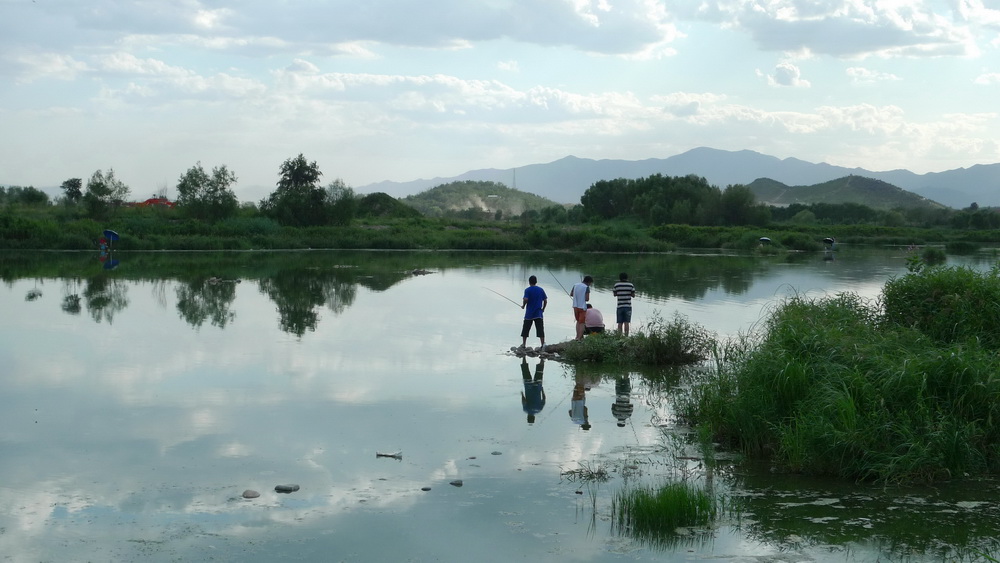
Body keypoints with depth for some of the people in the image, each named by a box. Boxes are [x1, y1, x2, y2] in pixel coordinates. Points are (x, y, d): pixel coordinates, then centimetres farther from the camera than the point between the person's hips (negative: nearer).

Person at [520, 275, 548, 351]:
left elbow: (526, 299, -19)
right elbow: (545, 301, 5)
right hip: (538, 313, 2)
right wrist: (543, 309, 18)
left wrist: (523, 306, 0)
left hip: (529, 313, -2)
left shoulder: (527, 290, -6)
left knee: (525, 329, 10)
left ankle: (524, 344, 14)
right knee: (540, 329, -3)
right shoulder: (541, 290, 5)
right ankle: (543, 344, -16)